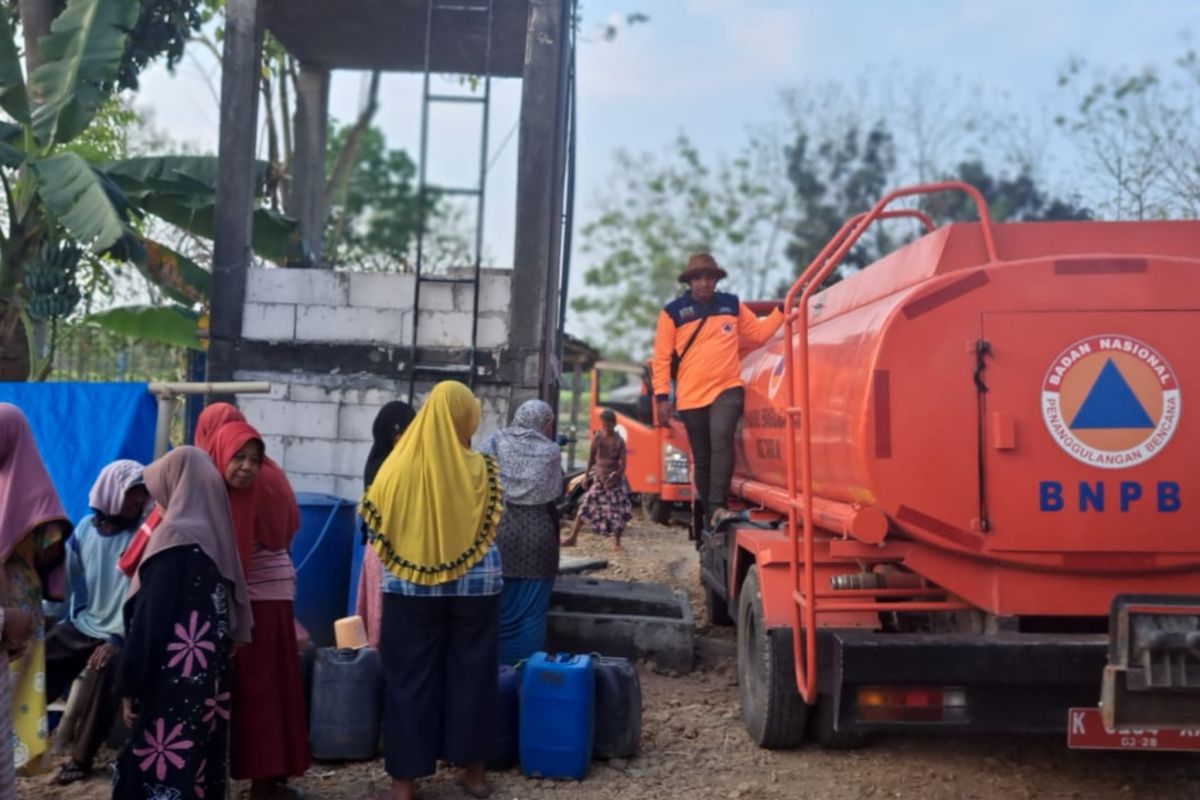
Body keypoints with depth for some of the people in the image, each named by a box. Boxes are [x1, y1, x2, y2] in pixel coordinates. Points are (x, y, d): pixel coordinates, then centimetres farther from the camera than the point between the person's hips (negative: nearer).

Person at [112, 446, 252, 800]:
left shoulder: (176, 538, -14)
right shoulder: (216, 535, 9)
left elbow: (151, 618, -15)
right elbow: (230, 613, 13)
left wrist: (129, 684, -10)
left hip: (172, 680, -8)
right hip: (210, 677, 8)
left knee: (158, 769, -3)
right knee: (199, 763, 13)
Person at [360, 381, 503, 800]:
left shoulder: (401, 467, -5)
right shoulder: (481, 468, -7)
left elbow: (374, 527, 1)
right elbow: (493, 525, 1)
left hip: (409, 587, 0)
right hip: (475, 586, 0)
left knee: (410, 678, 8)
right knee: (471, 674, 12)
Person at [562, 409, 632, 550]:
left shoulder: (619, 441, -8)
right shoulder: (598, 438, -3)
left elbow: (623, 464, -10)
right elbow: (591, 458, 6)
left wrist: (615, 477, -24)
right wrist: (587, 476, 6)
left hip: (615, 479, -1)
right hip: (598, 477, 1)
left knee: (618, 510, 1)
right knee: (586, 506, -3)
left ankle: (617, 541, 17)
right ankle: (573, 537, 2)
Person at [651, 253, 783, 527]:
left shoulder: (732, 305, 8)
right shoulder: (672, 312, 1)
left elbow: (758, 333, 17)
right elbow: (662, 358, 1)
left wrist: (782, 309, 6)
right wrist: (662, 396, -5)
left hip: (727, 389, 0)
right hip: (691, 396, 0)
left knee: (721, 441, -25)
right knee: (701, 458, 8)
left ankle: (717, 507, -29)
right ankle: (709, 514, 20)